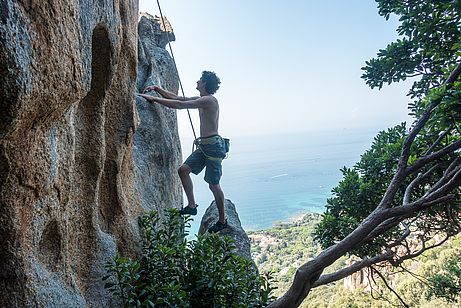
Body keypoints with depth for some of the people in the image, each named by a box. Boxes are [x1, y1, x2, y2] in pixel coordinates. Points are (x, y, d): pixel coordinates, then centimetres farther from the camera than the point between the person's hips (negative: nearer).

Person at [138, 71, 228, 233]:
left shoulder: (209, 100, -15)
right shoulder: (201, 100, 14)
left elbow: (179, 105, -21)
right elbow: (175, 98, 20)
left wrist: (154, 98, -15)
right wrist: (157, 89, 11)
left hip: (213, 145, -9)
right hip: (204, 146, 9)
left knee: (213, 185, -1)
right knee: (183, 170, 2)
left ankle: (222, 221, 15)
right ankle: (192, 206, 9)